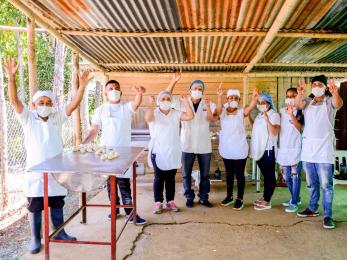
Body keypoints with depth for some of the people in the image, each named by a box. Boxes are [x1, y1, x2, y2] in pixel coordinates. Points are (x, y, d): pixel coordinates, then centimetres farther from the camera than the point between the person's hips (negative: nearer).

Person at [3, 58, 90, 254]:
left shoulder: (57, 118, 3)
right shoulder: (28, 119, -2)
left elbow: (73, 105, -7)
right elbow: (14, 101, -14)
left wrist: (82, 86, -18)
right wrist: (12, 77, -27)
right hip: (36, 171, -2)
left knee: (57, 204, 15)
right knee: (35, 207, 8)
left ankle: (59, 232, 31)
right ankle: (36, 239, 23)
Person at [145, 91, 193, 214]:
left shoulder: (176, 113, 5)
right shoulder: (154, 113, -5)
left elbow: (190, 116, -9)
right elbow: (148, 118, -27)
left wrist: (185, 101, -10)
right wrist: (151, 103, -29)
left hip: (173, 152, 3)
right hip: (158, 152, -3)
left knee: (171, 178, 12)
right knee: (159, 178, 4)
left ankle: (170, 201, 24)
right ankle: (158, 202, 15)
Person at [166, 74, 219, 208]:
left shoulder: (209, 104, 1)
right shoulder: (183, 103, 0)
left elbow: (211, 119, -13)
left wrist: (208, 106, -30)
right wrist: (174, 81, -17)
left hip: (204, 146, 1)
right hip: (187, 145, 0)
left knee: (205, 174, 11)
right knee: (186, 174, 8)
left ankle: (203, 197, 26)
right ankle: (189, 197, 24)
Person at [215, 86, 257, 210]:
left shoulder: (241, 112, -3)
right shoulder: (222, 112, 0)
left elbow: (250, 108, -24)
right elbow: (218, 108, -22)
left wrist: (254, 99, -46)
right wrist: (219, 96, -41)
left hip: (239, 149, -2)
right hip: (226, 149, 2)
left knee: (239, 174, 3)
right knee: (229, 174, 15)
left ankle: (240, 199, 16)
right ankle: (229, 196, 29)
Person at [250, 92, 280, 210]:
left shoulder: (274, 115, -10)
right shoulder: (259, 115, 16)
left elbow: (275, 132, -22)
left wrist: (267, 120, -33)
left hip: (268, 149, -8)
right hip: (259, 149, 8)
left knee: (269, 175, -1)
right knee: (265, 175, 15)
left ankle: (267, 201, 3)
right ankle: (265, 197, 23)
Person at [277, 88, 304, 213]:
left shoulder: (300, 111, -4)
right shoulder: (282, 110, 11)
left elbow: (298, 127, -22)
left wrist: (291, 114, -31)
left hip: (295, 148, -6)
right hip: (283, 147, 6)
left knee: (295, 176, -4)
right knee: (287, 176, 13)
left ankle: (294, 202, 4)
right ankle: (295, 198, 30)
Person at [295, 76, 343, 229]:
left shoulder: (330, 101, 3)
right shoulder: (307, 102, 12)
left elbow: (339, 104, -20)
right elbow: (297, 105, -10)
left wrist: (335, 93, -43)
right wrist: (300, 94, -33)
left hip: (324, 149, -4)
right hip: (307, 148, 4)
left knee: (326, 184, -5)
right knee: (311, 183, 14)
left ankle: (328, 215, 2)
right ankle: (313, 209, 27)